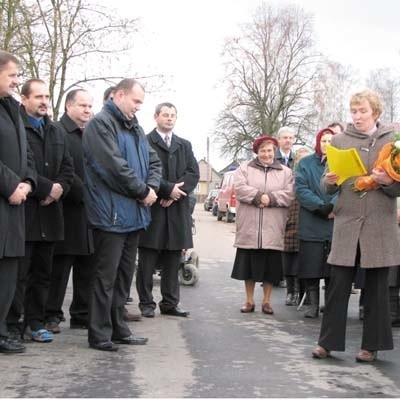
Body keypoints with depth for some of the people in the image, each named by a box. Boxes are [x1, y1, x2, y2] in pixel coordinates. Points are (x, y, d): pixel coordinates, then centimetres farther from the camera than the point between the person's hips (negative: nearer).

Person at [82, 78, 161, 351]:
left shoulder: (135, 128, 18)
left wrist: (152, 187, -4)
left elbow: (154, 161, 16)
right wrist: (143, 191, -12)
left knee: (124, 274, 13)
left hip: (133, 213, 9)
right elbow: (115, 166, -19)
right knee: (106, 276, -4)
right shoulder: (101, 124, -9)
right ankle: (100, 334, 3)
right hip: (112, 214, -9)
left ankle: (118, 328, 21)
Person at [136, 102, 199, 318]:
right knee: (147, 260, 1)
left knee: (173, 260, 7)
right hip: (152, 208, -5)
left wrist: (175, 192, -9)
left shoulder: (184, 145, 18)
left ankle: (170, 303, 13)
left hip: (177, 209, 5)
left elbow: (193, 173, 6)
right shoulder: (145, 142, 1)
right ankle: (146, 303, 8)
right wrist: (168, 188, -15)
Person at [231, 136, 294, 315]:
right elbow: (240, 188, -5)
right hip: (249, 228, 0)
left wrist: (270, 198, -15)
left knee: (270, 267, 4)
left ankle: (267, 301, 16)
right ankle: (249, 301, 16)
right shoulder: (245, 168, 11)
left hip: (273, 229, 0)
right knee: (249, 265, 4)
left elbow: (289, 195, -3)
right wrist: (259, 197, -15)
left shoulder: (285, 172, 11)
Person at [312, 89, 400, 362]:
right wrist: (330, 181, -12)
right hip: (347, 221, 1)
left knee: (377, 286, 6)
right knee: (338, 284, 1)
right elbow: (329, 187, 10)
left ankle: (371, 345, 16)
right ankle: (328, 342, 10)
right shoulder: (339, 141, 8)